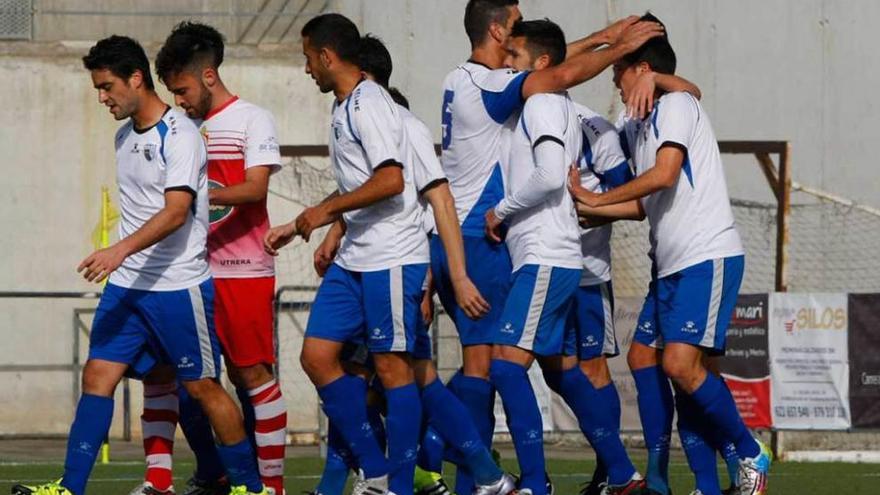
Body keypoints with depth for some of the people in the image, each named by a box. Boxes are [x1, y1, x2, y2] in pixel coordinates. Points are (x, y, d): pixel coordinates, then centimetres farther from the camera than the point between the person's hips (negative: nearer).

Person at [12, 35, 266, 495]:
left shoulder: (179, 135, -15)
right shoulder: (125, 135, 12)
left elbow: (176, 213, -25)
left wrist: (121, 250, -36)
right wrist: (121, 261, 17)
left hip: (179, 284, -7)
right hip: (126, 284, 7)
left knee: (202, 387, 1)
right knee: (97, 377, -2)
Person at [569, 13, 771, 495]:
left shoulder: (676, 104, -8)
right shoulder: (636, 127, 18)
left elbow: (663, 174, -19)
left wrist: (596, 199, -9)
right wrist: (583, 208, 11)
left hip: (708, 257, -10)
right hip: (672, 265, 10)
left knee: (680, 364, -19)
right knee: (643, 356, 8)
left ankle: (750, 455, -4)